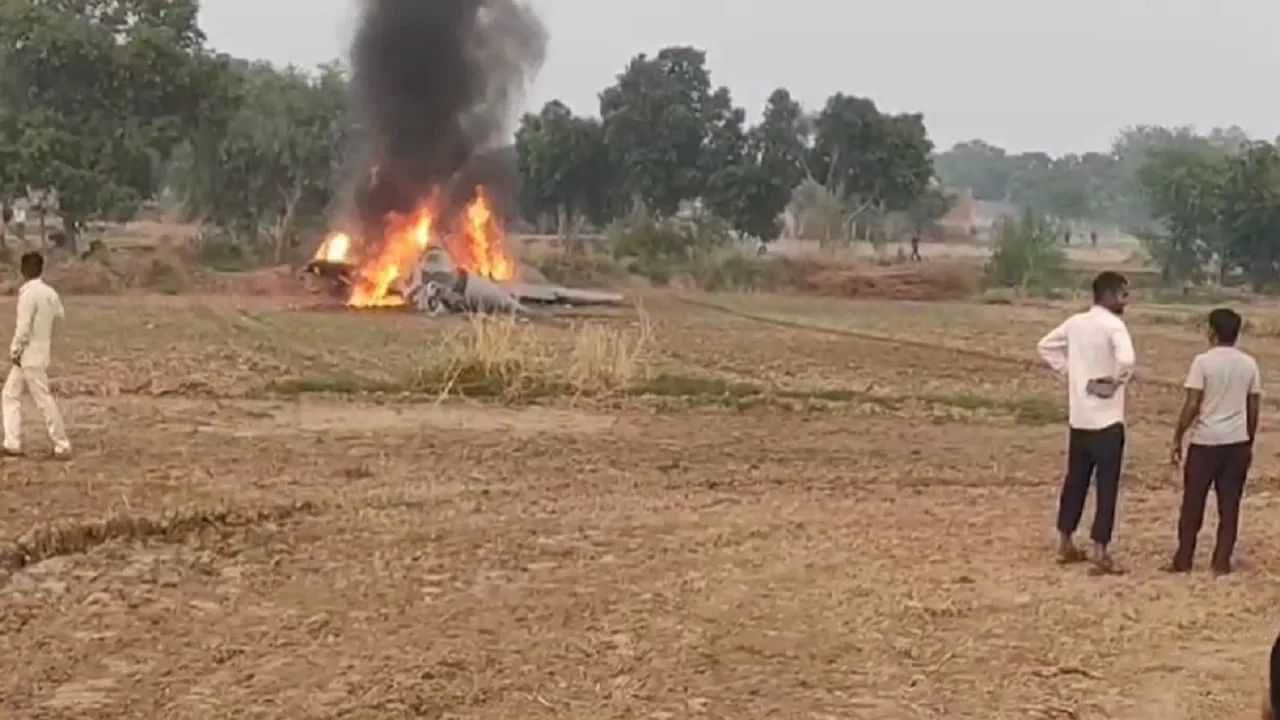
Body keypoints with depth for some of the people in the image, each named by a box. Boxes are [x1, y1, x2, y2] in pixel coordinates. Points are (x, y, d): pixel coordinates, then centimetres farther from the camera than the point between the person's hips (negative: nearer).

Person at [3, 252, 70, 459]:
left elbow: (23, 327, -18)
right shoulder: (50, 293, 6)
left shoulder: (28, 294, -17)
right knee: (10, 395, 14)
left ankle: (62, 446, 0)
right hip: (42, 349, 9)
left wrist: (14, 351, -8)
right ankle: (12, 444, 12)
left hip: (29, 354, -9)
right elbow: (60, 316, 11)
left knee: (43, 400, -4)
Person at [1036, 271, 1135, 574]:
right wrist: (1115, 382, -14)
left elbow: (1045, 346, 18)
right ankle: (1100, 552, -2)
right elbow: (1126, 360, -32)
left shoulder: (1075, 322, 6)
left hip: (1078, 417, 7)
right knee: (1107, 486, -1)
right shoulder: (1113, 325, -15)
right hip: (1106, 420, -7)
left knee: (1075, 480, 17)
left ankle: (1065, 544, 24)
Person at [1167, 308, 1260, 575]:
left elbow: (1191, 406, -12)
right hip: (1237, 443, 3)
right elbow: (1253, 409, 8)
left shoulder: (1203, 361, -9)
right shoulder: (1249, 364, 4)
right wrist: (1249, 443, 18)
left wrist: (1177, 438, -3)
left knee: (1193, 503, 6)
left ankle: (1183, 560, 11)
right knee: (1229, 505, 8)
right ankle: (1222, 562, 10)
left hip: (1205, 442, -3)